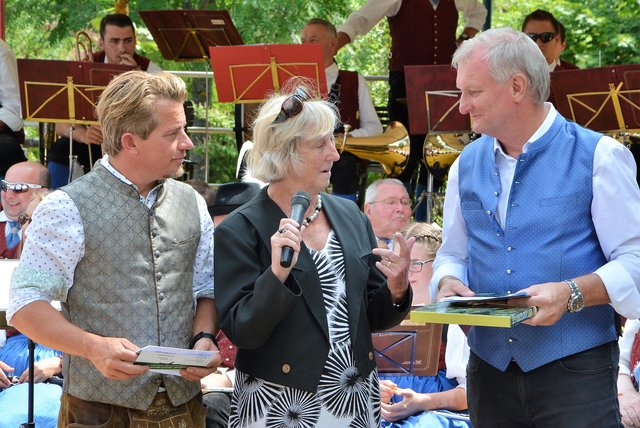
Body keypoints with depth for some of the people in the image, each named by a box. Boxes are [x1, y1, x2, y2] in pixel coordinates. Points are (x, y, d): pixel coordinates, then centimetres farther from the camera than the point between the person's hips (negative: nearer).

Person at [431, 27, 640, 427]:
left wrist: (572, 294, -24)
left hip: (575, 372, -5)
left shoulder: (597, 156, -5)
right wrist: (448, 283, -3)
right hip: (490, 372, 5)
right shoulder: (467, 165, 11)